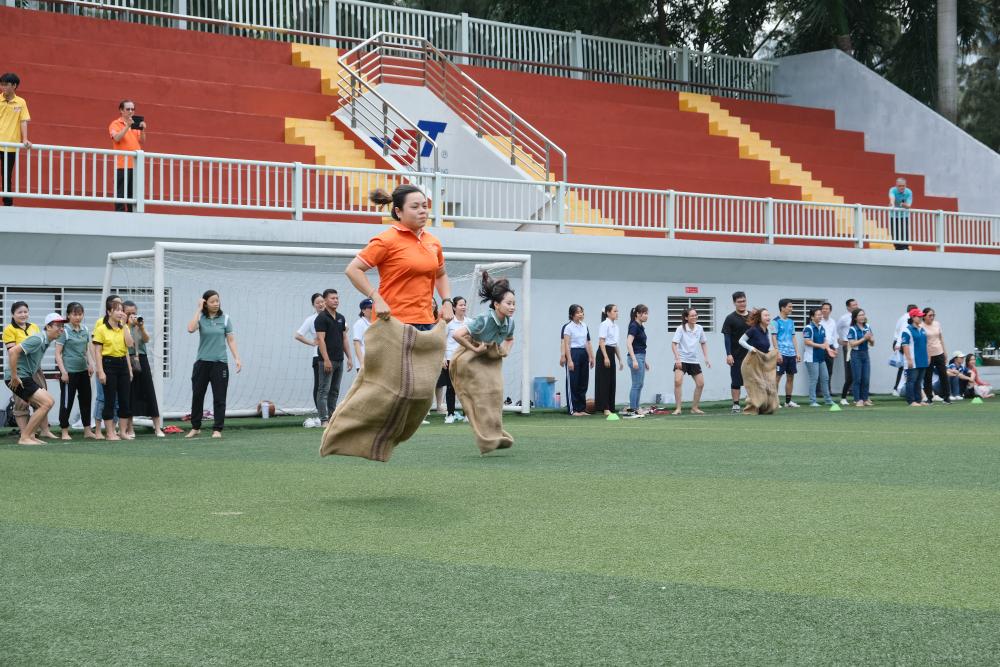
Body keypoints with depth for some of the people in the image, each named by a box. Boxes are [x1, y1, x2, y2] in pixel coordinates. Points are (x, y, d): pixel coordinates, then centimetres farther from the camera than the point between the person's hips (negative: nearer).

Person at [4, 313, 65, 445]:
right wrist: (14, 377, -22)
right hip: (18, 378, -10)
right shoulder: (38, 339, -17)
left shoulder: (46, 341, 13)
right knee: (47, 403, -14)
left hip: (26, 377, 10)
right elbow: (13, 351, -26)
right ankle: (24, 438, -10)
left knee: (48, 402, 14)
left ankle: (30, 435, 17)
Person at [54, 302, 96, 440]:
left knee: (86, 399, 10)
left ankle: (87, 430, 18)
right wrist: (63, 372, -15)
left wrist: (90, 364, 5)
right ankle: (64, 432, 7)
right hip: (69, 372, -6)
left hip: (83, 371, 6)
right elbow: (58, 353, -10)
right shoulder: (64, 331, -9)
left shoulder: (85, 329, 7)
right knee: (67, 401, -1)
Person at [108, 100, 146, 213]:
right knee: (121, 194, -6)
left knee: (134, 195, 5)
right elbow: (116, 138, -15)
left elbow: (142, 144, 13)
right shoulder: (115, 124, 3)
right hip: (122, 165, -5)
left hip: (135, 165, 5)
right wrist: (127, 126, -20)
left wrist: (142, 130, -1)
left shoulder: (136, 124, 18)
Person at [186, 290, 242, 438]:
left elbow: (231, 340, 4)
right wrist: (198, 309, -15)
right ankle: (195, 427, 22)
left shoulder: (225, 318, 2)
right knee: (197, 395, 8)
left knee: (219, 398, 0)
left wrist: (237, 358, -5)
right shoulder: (200, 318, 0)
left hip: (220, 363, 0)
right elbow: (190, 329, -20)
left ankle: (217, 429, 7)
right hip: (202, 362, 0)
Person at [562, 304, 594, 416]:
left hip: (584, 354, 6)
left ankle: (582, 409, 15)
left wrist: (591, 357, 10)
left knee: (583, 383, 8)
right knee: (573, 383, -2)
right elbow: (566, 345, -12)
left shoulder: (584, 325, 11)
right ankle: (573, 409, 3)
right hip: (573, 353, -6)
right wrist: (569, 360, -17)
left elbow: (587, 343, 14)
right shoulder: (568, 327, -8)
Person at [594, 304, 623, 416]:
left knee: (612, 382, 8)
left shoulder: (615, 325, 15)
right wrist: (605, 357, -23)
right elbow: (601, 342, -16)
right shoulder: (605, 324, -10)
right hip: (604, 352, -9)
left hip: (612, 354, 9)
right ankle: (605, 408, -7)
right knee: (604, 382, -7)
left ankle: (610, 407, 12)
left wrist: (620, 359, 18)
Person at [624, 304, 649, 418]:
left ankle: (636, 409, 15)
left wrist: (644, 361, 24)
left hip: (641, 357, 9)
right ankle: (631, 410, -6)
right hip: (636, 357, -9)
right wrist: (634, 360, -28)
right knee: (636, 385, -8)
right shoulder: (634, 326, -14)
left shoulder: (640, 327, 14)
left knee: (640, 384, 11)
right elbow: (629, 343, -23)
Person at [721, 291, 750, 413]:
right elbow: (727, 337, -7)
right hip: (737, 356, -4)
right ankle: (736, 404, 3)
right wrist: (728, 354, -15)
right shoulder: (730, 318, -3)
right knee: (736, 381, -1)